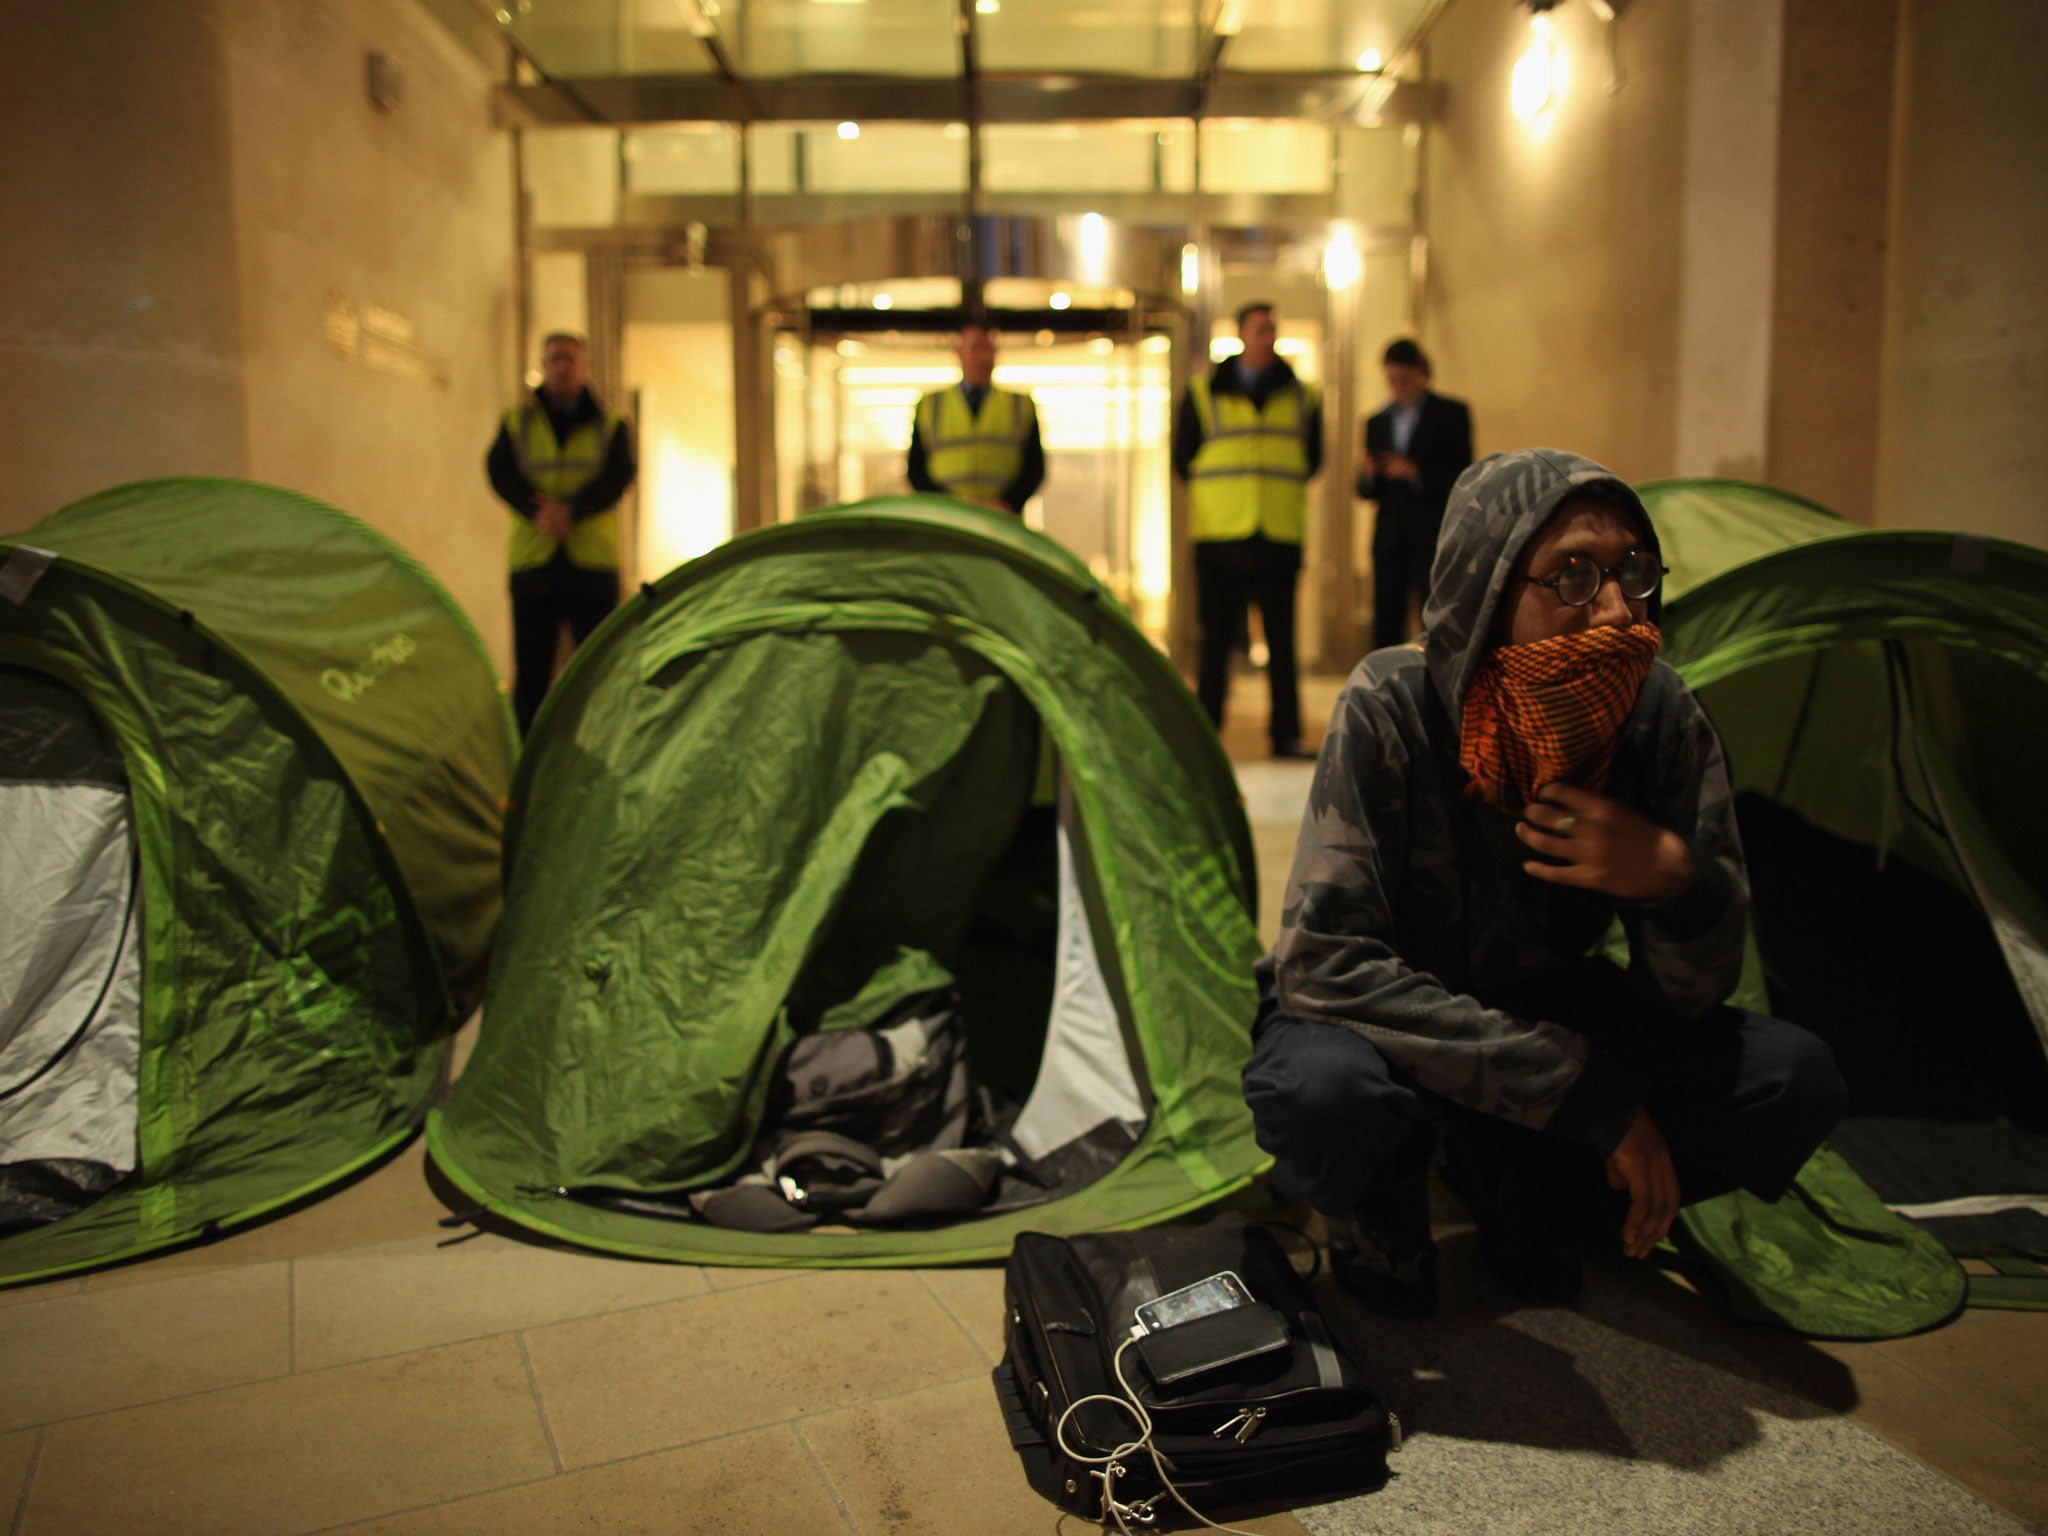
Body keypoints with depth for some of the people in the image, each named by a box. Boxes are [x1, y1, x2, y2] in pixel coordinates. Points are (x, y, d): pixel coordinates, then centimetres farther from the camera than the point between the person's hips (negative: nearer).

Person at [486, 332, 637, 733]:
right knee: (530, 669, 2)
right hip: (533, 562, 1)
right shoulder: (517, 422, 11)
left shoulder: (610, 426, 8)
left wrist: (572, 510, -20)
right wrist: (536, 510, -19)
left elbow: (619, 474, -6)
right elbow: (499, 470, -1)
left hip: (593, 564, -1)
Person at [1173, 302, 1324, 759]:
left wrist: (1280, 493, 10)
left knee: (1282, 642, 1)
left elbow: (1312, 458, 20)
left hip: (1281, 537, 1)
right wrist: (1220, 497, 9)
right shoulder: (1202, 394, 8)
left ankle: (1287, 736, 6)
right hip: (1220, 534, -1)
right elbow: (1183, 459, 12)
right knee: (1216, 641, 0)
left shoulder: (1302, 397, 12)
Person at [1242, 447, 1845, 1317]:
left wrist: (1680, 881, -36)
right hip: (1393, 1030, -4)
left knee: (1798, 1081, -14)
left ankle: (1521, 1188, 7)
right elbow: (1323, 961, -32)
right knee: (1322, 1085, -39)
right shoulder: (1392, 708, -28)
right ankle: (1378, 1217, -1)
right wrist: (1583, 1091, -33)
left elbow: (1691, 998, -11)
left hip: (1539, 1013, 5)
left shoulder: (1664, 720, -16)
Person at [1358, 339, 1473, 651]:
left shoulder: (1450, 413, 5)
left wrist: (1416, 473, -16)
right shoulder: (1378, 422, 18)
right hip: (1389, 540, 4)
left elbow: (1463, 477, -3)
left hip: (1433, 540, -4)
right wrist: (1369, 477, -7)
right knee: (1385, 628, 2)